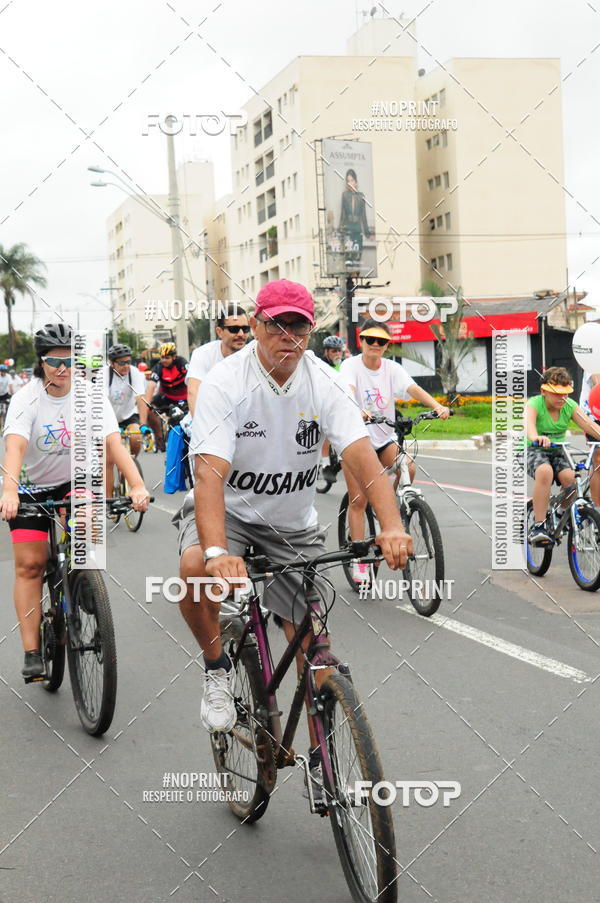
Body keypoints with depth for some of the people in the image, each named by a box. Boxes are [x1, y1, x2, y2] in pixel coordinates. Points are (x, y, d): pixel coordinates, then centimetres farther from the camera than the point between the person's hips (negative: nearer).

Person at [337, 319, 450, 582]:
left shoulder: (392, 368, -1)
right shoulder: (351, 365, -10)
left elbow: (413, 388, -18)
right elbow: (348, 390, -30)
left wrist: (437, 406, -37)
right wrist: (355, 410, -53)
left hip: (384, 438, 3)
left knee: (409, 468, -25)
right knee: (358, 500, -4)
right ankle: (360, 560, 5)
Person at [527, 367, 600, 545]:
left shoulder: (570, 406, -3)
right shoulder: (534, 404, -15)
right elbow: (529, 423, -37)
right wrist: (536, 438, -60)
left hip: (558, 451, 4)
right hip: (535, 450, -4)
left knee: (570, 478, -26)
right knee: (545, 472, -37)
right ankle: (538, 527, -34)